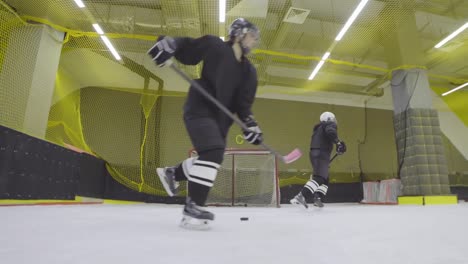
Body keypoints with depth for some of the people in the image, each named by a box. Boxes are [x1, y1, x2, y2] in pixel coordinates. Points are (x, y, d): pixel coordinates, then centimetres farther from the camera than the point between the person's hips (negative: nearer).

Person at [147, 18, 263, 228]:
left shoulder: (249, 71, 14)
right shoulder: (215, 46, 0)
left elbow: (243, 103, 8)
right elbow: (187, 47, -1)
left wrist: (250, 125, -5)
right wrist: (168, 44, -22)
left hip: (220, 118, 8)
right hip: (199, 109, -8)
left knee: (211, 157, 12)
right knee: (213, 153, -24)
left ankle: (172, 173, 36)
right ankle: (192, 208, -16)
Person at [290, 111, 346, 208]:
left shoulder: (319, 128, 30)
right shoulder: (330, 125, 5)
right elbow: (330, 132, -21)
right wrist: (338, 142, -22)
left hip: (314, 154, 10)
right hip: (321, 155, -9)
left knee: (325, 179, 18)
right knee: (318, 177, -20)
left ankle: (318, 198, 10)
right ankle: (301, 196, -34)